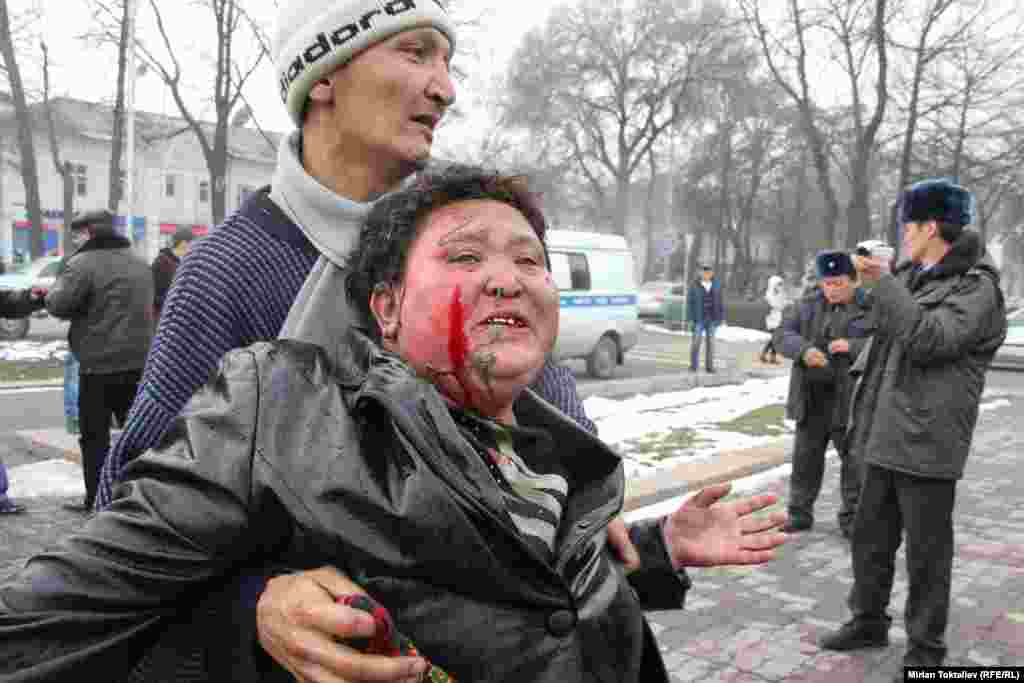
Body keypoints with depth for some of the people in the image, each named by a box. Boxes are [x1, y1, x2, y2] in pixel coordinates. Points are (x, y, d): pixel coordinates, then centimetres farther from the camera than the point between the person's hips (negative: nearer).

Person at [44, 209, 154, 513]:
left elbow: (58, 305, -11)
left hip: (99, 366, -6)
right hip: (138, 362, 7)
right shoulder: (139, 264, 13)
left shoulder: (84, 263, -12)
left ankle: (96, 499, 8)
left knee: (95, 435, 3)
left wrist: (58, 284, 7)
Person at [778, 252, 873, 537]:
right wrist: (804, 350, -20)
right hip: (811, 397, 4)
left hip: (851, 398, -3)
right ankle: (800, 513, 22)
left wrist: (853, 347, -28)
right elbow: (785, 335, -1)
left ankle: (851, 518, 17)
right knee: (805, 457, 11)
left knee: (854, 459, 5)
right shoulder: (809, 304, 6)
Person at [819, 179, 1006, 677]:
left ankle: (925, 651, 20)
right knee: (869, 538, 17)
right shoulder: (910, 278, 14)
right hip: (884, 437, 8)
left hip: (927, 444, -7)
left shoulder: (976, 286, -9)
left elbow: (930, 341, -23)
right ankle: (869, 622, 34)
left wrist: (883, 282, -19)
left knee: (926, 554, 4)